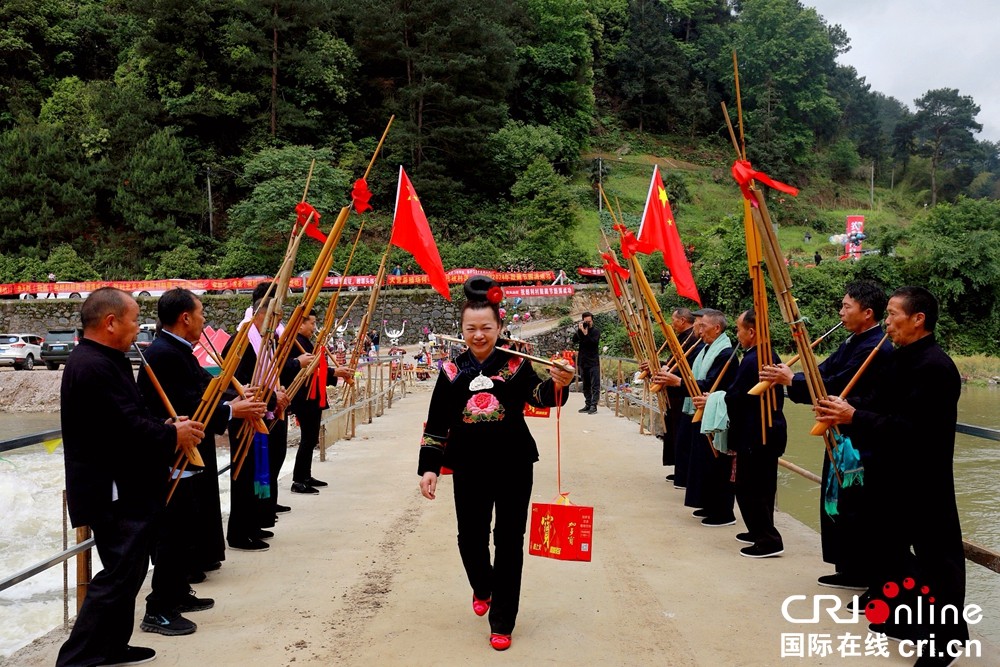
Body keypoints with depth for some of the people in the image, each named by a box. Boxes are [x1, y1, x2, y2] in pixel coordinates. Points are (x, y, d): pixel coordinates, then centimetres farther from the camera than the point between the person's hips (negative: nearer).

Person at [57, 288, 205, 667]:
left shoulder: (104, 361, 13)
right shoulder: (93, 366, -22)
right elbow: (127, 428, -26)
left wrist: (166, 426, 3)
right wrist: (173, 435, -12)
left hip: (125, 492, 11)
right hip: (114, 495, -11)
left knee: (129, 569, 20)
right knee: (119, 575, -5)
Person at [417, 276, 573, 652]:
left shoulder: (515, 364, -4)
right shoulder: (453, 371, 1)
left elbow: (538, 396, -19)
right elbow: (436, 423, 4)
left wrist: (557, 385, -40)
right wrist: (429, 467, -1)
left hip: (513, 466, -2)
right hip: (469, 469, 2)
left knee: (509, 543, 3)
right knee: (470, 539, 9)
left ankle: (502, 623, 18)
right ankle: (483, 588, 43)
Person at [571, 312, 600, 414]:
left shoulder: (596, 331, -2)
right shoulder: (580, 330, 11)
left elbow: (593, 343, -16)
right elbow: (574, 341, -2)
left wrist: (586, 333, -20)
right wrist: (579, 330, -11)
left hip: (593, 362, -5)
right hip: (583, 362, 6)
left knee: (595, 386, -8)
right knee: (586, 386, 11)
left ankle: (593, 406, -10)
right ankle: (588, 405, 16)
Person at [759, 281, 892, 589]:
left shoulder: (876, 348, -20)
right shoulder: (853, 342, 12)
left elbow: (836, 386, -25)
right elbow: (823, 372, 6)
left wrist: (791, 380, -20)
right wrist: (785, 376, -8)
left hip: (861, 442, -10)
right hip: (843, 437, 10)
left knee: (853, 508, -1)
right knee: (838, 504, 16)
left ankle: (859, 574, 11)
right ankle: (848, 568, 27)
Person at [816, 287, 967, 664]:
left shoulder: (935, 367, -22)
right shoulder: (901, 358, 10)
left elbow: (909, 425, -27)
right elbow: (878, 402, 12)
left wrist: (854, 416, -24)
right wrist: (845, 405, -6)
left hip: (923, 484, -10)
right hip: (890, 477, 10)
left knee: (936, 558, 2)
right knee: (887, 547, 21)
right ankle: (898, 617, 37)